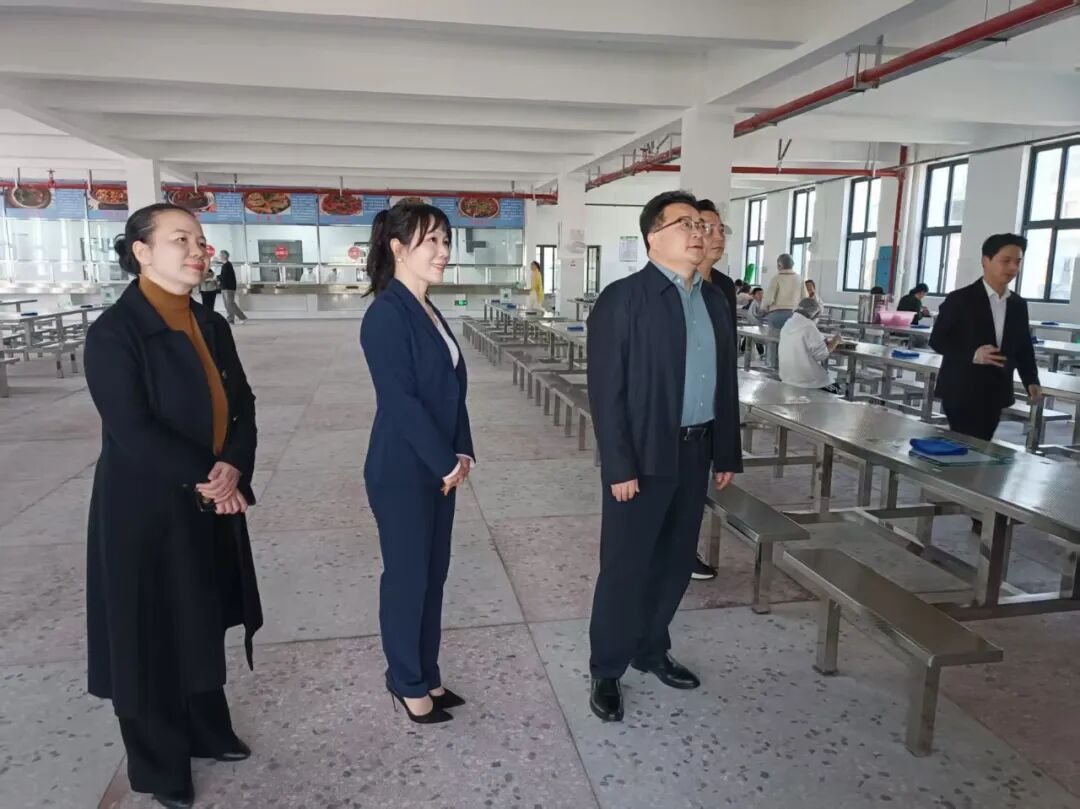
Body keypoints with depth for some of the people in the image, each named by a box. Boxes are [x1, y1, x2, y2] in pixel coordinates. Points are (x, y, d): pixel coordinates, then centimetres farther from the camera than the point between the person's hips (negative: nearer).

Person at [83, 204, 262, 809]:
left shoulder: (212, 326, 6)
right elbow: (132, 429, -21)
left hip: (212, 506, 6)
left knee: (203, 626, 19)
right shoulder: (114, 332, -14)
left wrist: (233, 468, -12)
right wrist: (203, 479, -18)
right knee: (151, 637, 9)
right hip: (146, 511, -6)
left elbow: (242, 406, 4)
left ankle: (207, 731, 39)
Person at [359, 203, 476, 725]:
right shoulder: (386, 315, -17)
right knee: (407, 576, 7)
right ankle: (407, 683, 26)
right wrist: (445, 462, -14)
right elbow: (399, 399, -20)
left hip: (439, 467, 8)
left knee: (434, 573, 16)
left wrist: (461, 452, 2)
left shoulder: (428, 311, 9)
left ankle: (427, 674, 33)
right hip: (403, 471, -8)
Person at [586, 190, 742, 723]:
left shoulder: (715, 300, 10)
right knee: (625, 567, 4)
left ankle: (651, 650, 37)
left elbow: (726, 382, 14)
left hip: (695, 453, 7)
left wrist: (727, 452, 12)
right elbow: (605, 390, -14)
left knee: (676, 561, 17)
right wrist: (619, 466, -18)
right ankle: (606, 671, 22)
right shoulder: (622, 299, -11)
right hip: (642, 457, -6)